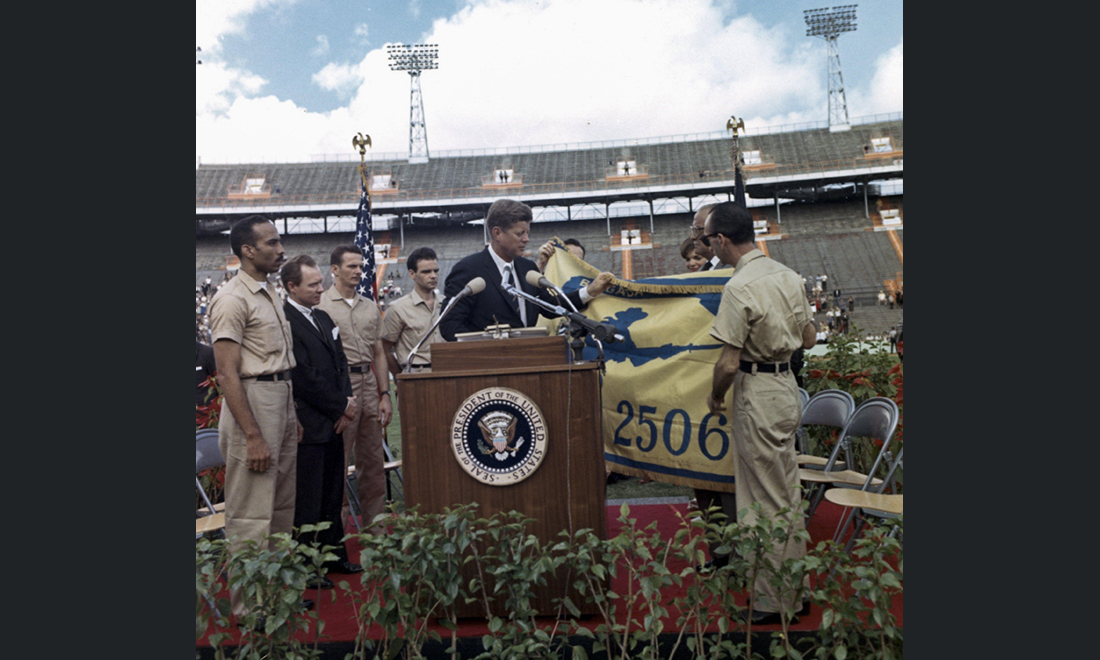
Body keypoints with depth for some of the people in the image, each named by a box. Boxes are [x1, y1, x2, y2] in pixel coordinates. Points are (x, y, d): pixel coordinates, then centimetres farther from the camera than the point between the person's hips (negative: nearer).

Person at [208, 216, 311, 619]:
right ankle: (248, 606, 12)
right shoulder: (233, 299, -13)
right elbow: (227, 373, -18)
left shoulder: (270, 295, 15)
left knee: (282, 506, 16)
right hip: (251, 403, -9)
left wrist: (293, 415, 14)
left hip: (282, 402, 9)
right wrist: (253, 436, -21)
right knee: (251, 514, -1)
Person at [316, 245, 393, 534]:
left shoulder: (371, 307, 15)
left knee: (373, 459, 10)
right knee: (337, 460, -2)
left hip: (369, 383, 6)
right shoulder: (321, 305, -3)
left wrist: (385, 395, 10)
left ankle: (375, 526, 19)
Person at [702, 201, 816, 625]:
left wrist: (715, 396, -3)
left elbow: (729, 363, -20)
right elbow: (809, 338, 12)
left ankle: (775, 601, 16)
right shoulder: (786, 275, 6)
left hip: (758, 395, -9)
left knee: (767, 502, 3)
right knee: (787, 494, 18)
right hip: (788, 387, 9)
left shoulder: (740, 287, -20)